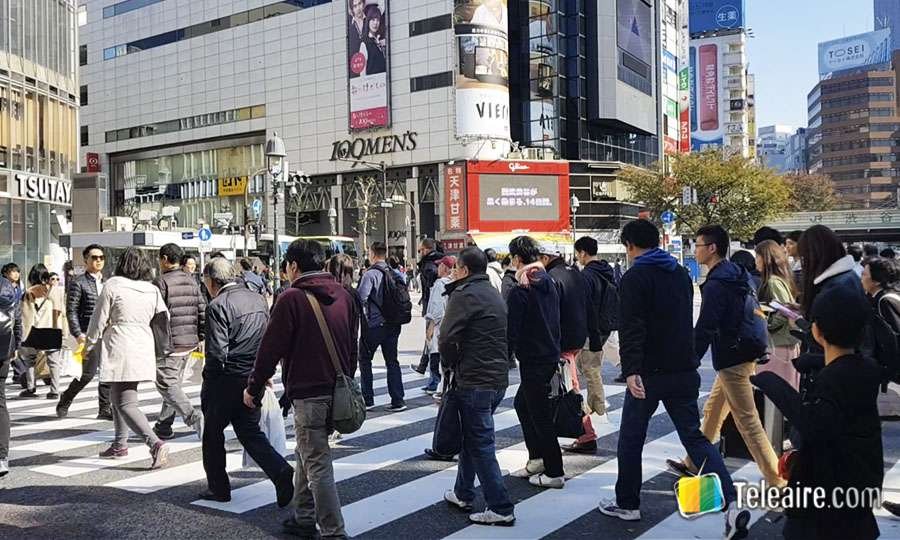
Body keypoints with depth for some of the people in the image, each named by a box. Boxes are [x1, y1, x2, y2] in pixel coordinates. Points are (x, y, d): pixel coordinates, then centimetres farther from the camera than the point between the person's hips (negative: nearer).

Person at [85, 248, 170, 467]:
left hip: (120, 348, -6)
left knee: (126, 404, -6)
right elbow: (164, 318, 9)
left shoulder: (113, 285, -7)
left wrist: (89, 345, 10)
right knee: (117, 397, 23)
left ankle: (155, 443, -22)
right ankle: (120, 444, 31)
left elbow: (99, 319, -3)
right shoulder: (153, 290, 7)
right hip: (144, 348, 6)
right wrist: (159, 347, 24)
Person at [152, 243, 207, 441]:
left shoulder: (161, 282, -11)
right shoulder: (191, 281, 10)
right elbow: (203, 310, 8)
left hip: (169, 342, -7)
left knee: (167, 384, -3)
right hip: (189, 342, 7)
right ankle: (163, 426, 24)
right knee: (174, 382, 16)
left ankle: (193, 416, -20)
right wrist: (200, 336, 15)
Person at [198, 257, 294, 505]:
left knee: (213, 434, 13)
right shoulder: (258, 299, 8)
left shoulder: (218, 306, -14)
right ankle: (281, 471, -5)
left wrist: (207, 384, -7)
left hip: (226, 380, -6)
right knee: (250, 432, 13)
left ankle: (218, 487, 22)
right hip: (253, 380, 6)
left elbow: (217, 352, -18)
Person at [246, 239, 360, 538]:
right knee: (307, 454, 22)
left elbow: (271, 348, -10)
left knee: (318, 465, -2)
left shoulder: (293, 298, -12)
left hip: (308, 394, -8)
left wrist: (253, 387, 2)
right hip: (338, 390, 8)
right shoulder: (344, 295, 10)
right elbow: (353, 344, 16)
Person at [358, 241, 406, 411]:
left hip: (374, 324, -5)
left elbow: (361, 297, -22)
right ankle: (398, 400, 8)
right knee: (392, 361, 12)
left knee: (365, 359, 11)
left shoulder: (370, 274, -14)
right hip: (393, 324, 5)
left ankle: (368, 399, 11)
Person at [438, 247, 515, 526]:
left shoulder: (465, 294, -12)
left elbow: (447, 337, -19)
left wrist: (451, 364, 0)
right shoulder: (494, 294, 17)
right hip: (498, 378, 9)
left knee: (480, 444, -2)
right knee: (472, 437, 21)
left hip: (474, 381, -9)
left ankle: (500, 508, 0)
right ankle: (463, 494, 32)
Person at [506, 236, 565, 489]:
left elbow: (511, 332, -18)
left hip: (532, 360, -9)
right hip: (551, 356, 9)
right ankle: (537, 458, 23)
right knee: (522, 403, 21)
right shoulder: (550, 283, 9)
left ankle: (554, 472, 8)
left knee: (540, 415, 0)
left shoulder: (519, 291, -17)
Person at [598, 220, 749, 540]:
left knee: (631, 439, 10)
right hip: (684, 371, 6)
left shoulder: (634, 278, -10)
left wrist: (631, 370, -27)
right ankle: (731, 505, -7)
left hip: (649, 372, -6)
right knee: (695, 438, 7)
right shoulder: (681, 274, 13)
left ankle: (627, 504, 21)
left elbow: (631, 329, -22)